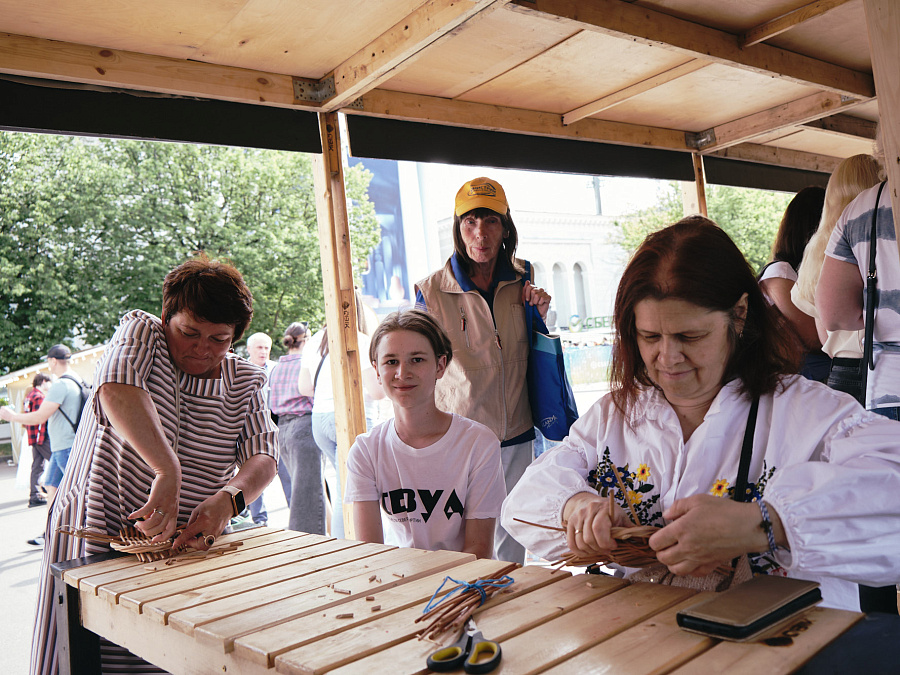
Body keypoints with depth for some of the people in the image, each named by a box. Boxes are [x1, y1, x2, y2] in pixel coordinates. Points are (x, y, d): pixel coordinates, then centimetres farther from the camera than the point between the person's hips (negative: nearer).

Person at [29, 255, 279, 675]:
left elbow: (263, 457, -5)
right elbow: (117, 389, -27)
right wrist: (168, 472, -39)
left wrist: (228, 497, -28)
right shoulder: (140, 332, -6)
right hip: (97, 533, -2)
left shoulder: (244, 382, 4)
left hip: (188, 543, 3)